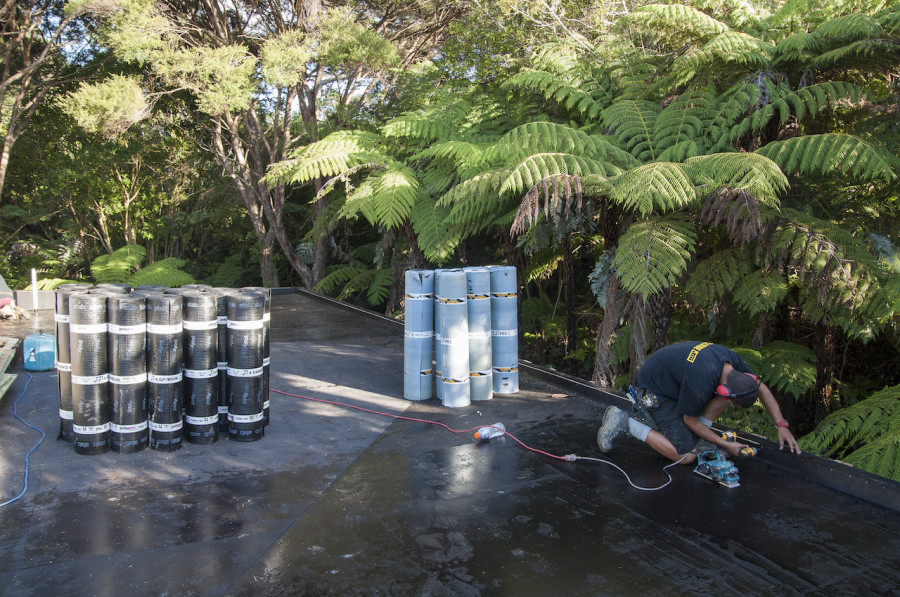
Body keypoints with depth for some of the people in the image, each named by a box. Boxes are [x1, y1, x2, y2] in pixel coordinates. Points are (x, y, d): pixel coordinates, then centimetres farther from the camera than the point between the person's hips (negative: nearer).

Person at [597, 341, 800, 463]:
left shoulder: (732, 360, -13)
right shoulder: (702, 385, -36)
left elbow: (762, 389, 6)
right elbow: (690, 420, -17)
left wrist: (782, 425, 0)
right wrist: (726, 445, -10)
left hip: (674, 377, 9)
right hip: (653, 390, -9)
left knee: (734, 388, -5)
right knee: (686, 456, -11)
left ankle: (692, 435, 5)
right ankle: (624, 422, -7)